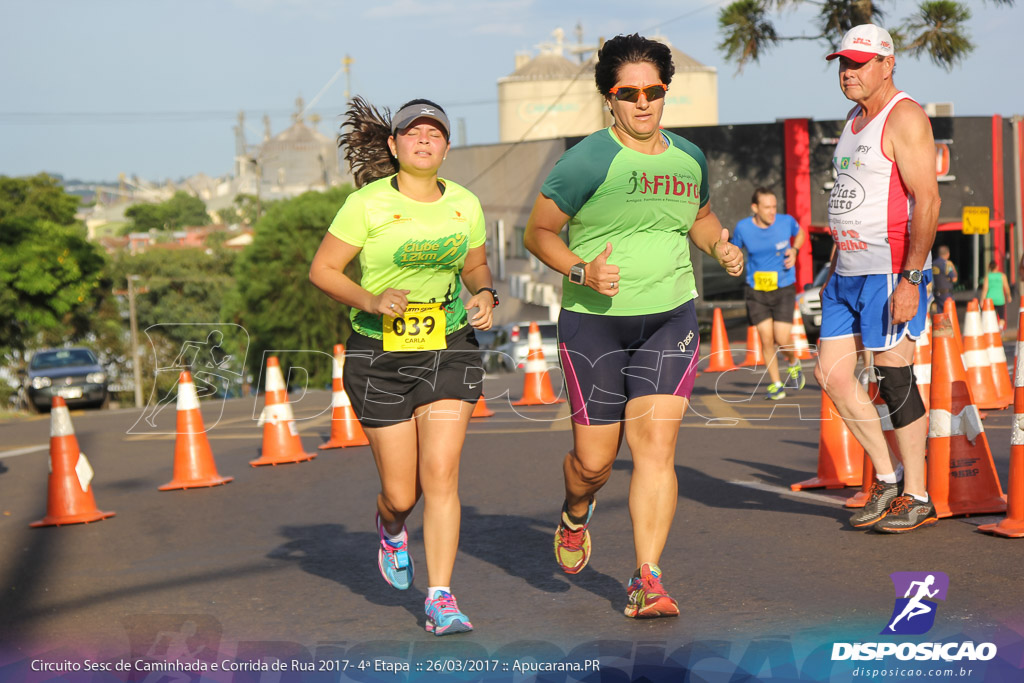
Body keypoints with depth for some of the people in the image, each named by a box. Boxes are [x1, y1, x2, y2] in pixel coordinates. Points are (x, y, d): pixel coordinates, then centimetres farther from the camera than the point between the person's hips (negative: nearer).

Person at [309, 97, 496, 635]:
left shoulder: (465, 204, 3)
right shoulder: (367, 204, -9)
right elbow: (322, 270, -6)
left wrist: (486, 296, -4)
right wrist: (371, 301, -21)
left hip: (449, 350, 2)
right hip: (380, 355, -2)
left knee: (440, 474, -11)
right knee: (401, 493, 2)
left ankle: (440, 599, -5)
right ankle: (391, 527, 40)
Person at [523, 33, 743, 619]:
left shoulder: (690, 159, 8)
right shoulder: (588, 161, -8)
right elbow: (539, 232, -2)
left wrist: (721, 245, 6)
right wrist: (581, 270, -18)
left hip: (671, 318, 3)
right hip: (595, 323, -3)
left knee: (656, 444, -11)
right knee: (595, 460, 4)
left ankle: (647, 582, -8)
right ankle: (576, 514, 40)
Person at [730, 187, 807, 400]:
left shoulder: (786, 221, -7)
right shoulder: (743, 228, -7)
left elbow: (799, 233, 15)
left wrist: (794, 250, -4)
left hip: (784, 289, -1)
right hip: (756, 291, 1)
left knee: (782, 340, -9)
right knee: (766, 339, -4)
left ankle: (794, 364, 26)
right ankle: (776, 384, 14)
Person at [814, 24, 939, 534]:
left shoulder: (904, 117, -11)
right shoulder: (854, 119, 18)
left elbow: (926, 201, -18)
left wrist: (910, 280, -23)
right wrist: (834, 270, 21)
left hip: (891, 271, -9)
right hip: (848, 272, 9)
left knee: (894, 382, -4)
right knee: (831, 375, 5)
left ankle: (917, 499, 7)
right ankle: (888, 478, 17)